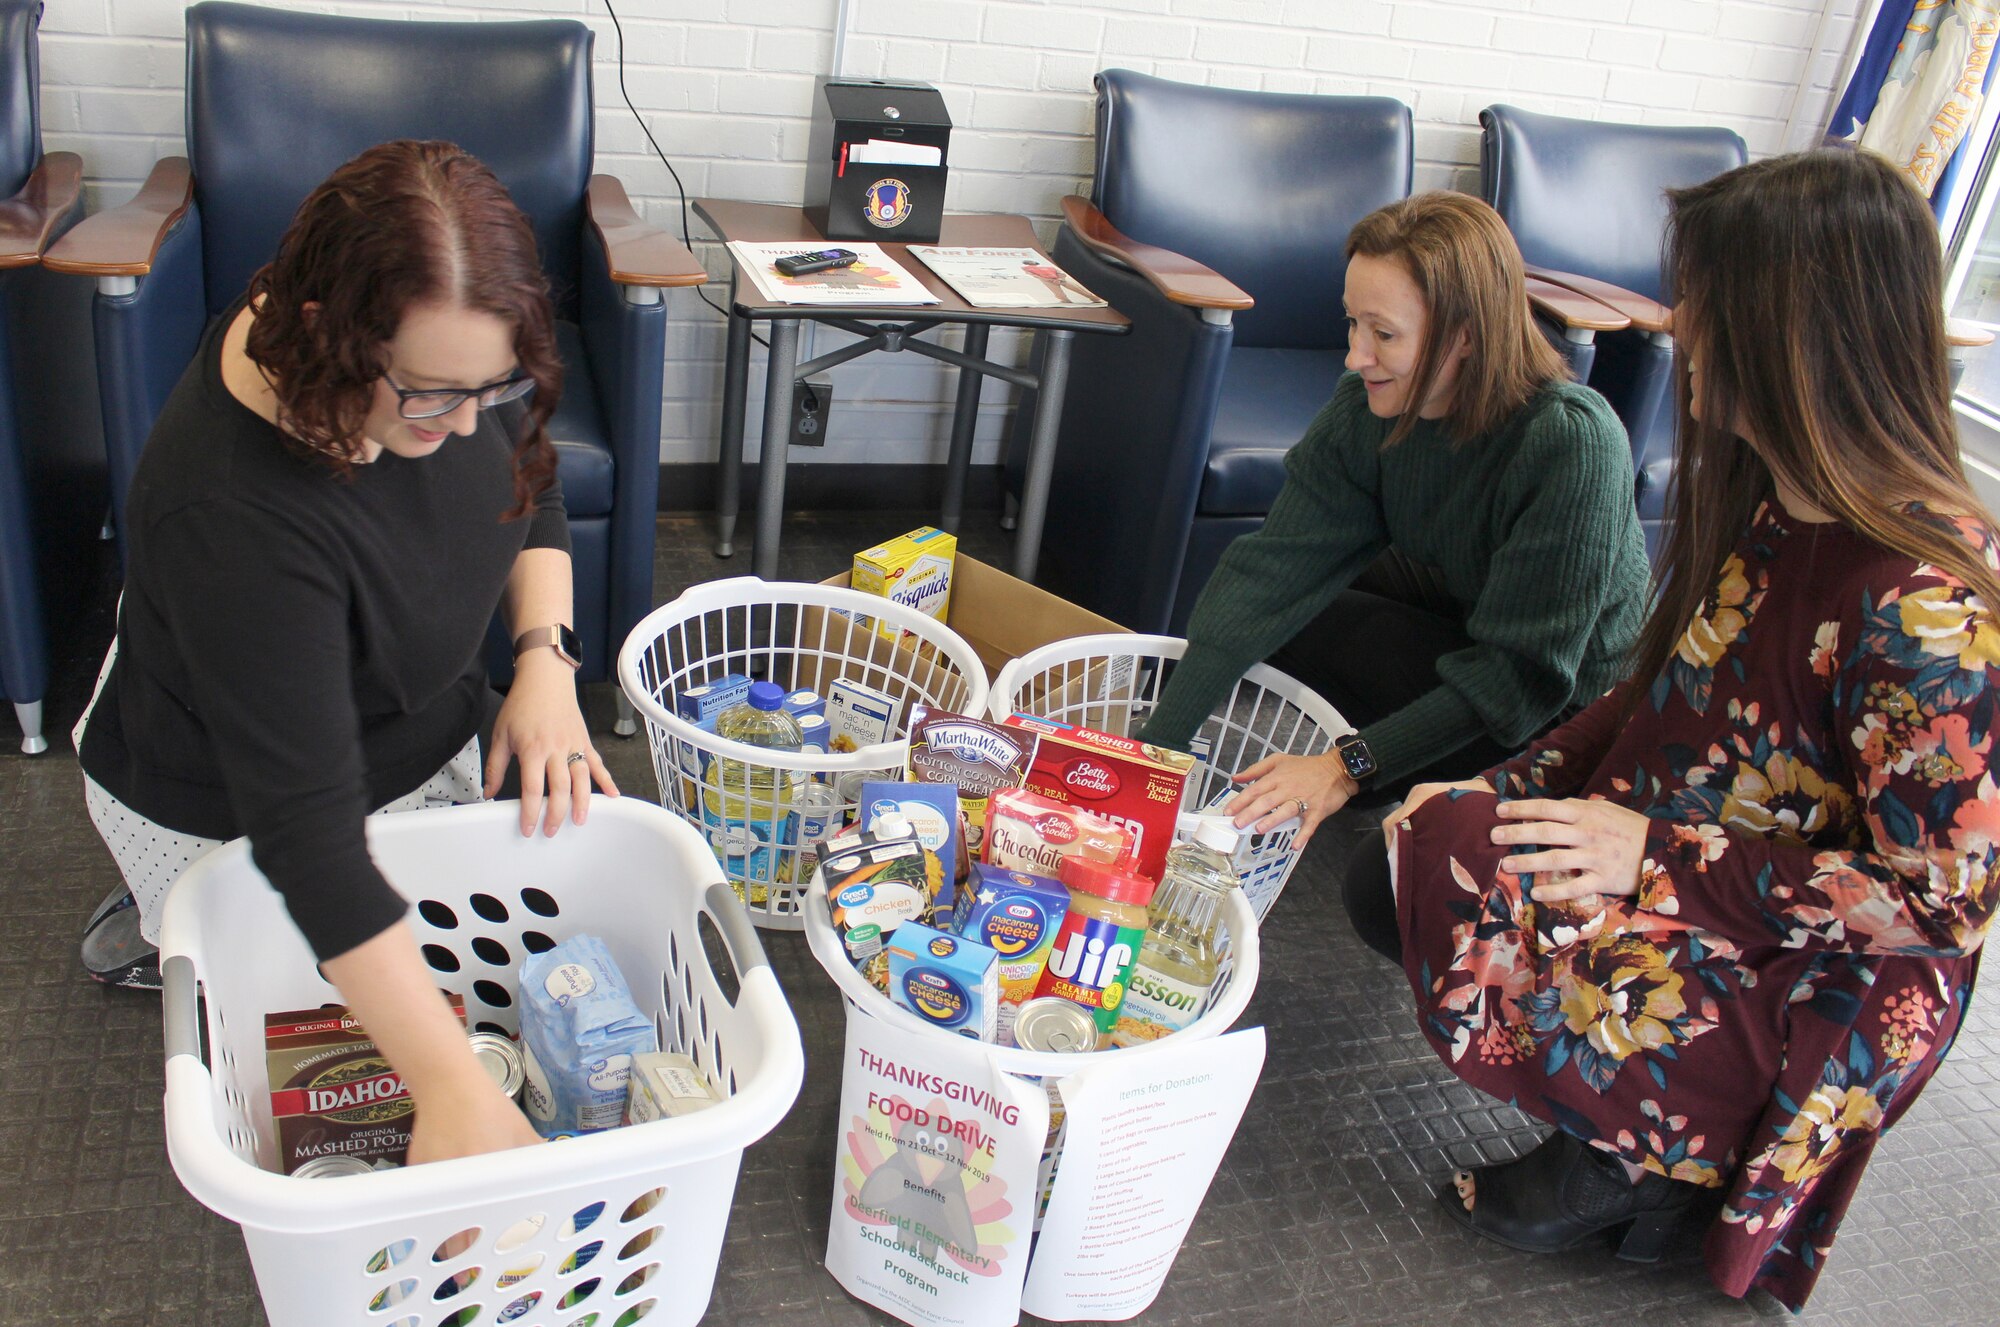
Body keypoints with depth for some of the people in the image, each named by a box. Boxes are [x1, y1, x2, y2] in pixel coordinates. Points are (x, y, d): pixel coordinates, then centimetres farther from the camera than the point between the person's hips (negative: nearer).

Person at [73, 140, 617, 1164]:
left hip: (420, 742, 7)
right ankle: (164, 929, 24)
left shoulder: (439, 357, -22)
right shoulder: (233, 517, -42)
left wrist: (544, 655, -20)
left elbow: (531, 490, -1)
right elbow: (306, 829, -43)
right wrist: (452, 1085, -44)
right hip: (226, 815, -6)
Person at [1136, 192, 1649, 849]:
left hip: (1571, 704, -6)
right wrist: (1152, 746, -29)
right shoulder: (1367, 407, -17)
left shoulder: (1572, 442, -33)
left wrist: (1350, 768, -37)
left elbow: (1520, 673, -31)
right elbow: (1274, 567, -23)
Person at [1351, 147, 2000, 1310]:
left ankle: (1642, 1155, 5)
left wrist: (1659, 856, -24)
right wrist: (1510, 792, -3)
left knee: (1457, 880, -24)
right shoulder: (1766, 496, -1)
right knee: (1394, 875, 0)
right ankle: (1651, 1130, 11)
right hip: (1670, 864, 8)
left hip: (1812, 994, -8)